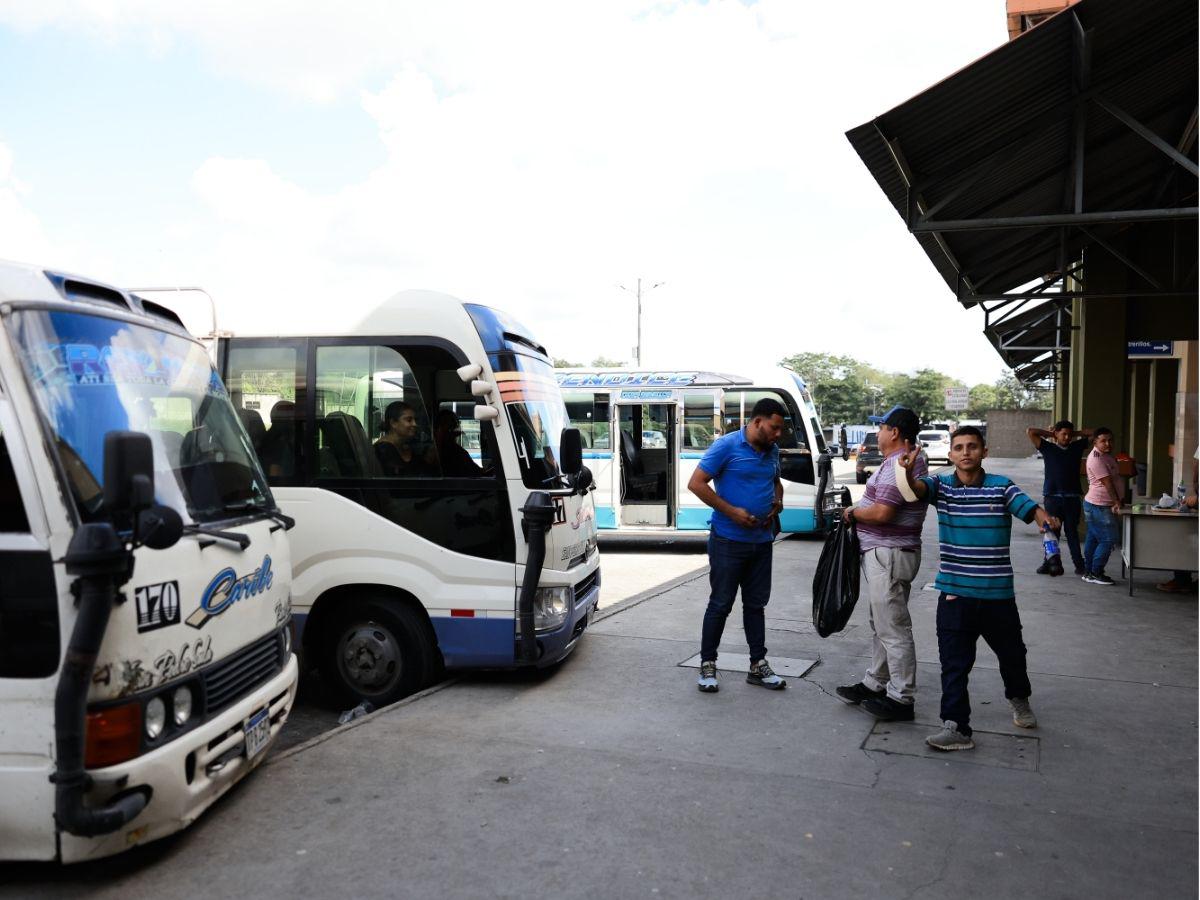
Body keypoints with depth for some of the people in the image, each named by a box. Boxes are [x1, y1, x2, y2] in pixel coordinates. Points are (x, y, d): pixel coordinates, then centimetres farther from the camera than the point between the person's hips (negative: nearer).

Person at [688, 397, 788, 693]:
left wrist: (778, 500, 3)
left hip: (762, 541, 7)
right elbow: (696, 483, -14)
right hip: (728, 541, -6)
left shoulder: (772, 451, 8)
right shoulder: (726, 446, -13)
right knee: (721, 604, 1)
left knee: (756, 604, 14)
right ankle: (708, 664, 14)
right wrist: (732, 511, -18)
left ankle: (758, 665, 23)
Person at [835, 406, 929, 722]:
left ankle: (901, 699, 4)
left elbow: (881, 513, -26)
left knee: (893, 628, -4)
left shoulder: (898, 465, -20)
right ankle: (874, 684, 30)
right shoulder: (913, 460, 15)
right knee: (881, 624, 19)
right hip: (885, 553, 11)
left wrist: (853, 512, -9)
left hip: (888, 554, -11)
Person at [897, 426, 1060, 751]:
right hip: (955, 593, 0)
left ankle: (1019, 700, 48)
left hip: (998, 593, 1)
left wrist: (1046, 519, -39)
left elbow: (1029, 508, -16)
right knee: (954, 662, 1)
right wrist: (908, 472, -45)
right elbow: (917, 488, -21)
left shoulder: (1001, 487, -2)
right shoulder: (941, 486, -1)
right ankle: (956, 726, 8)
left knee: (1011, 652, 20)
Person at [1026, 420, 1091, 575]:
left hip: (1072, 498, 2)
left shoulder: (1077, 447, 12)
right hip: (1052, 496, -2)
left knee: (1072, 532, 6)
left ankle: (1079, 565, 7)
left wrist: (1075, 434, 14)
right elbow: (1030, 432, -2)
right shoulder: (1048, 448, 4)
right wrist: (1049, 434, 8)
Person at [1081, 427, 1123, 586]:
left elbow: (1114, 477, 19)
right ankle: (1095, 574, -3)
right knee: (1107, 539, -9)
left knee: (1093, 539, 12)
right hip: (1099, 506, -10)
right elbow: (1107, 483, -20)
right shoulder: (1096, 459, -18)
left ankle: (1088, 572, 18)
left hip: (1095, 505, 10)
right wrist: (1116, 502, -18)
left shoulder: (1106, 455, 13)